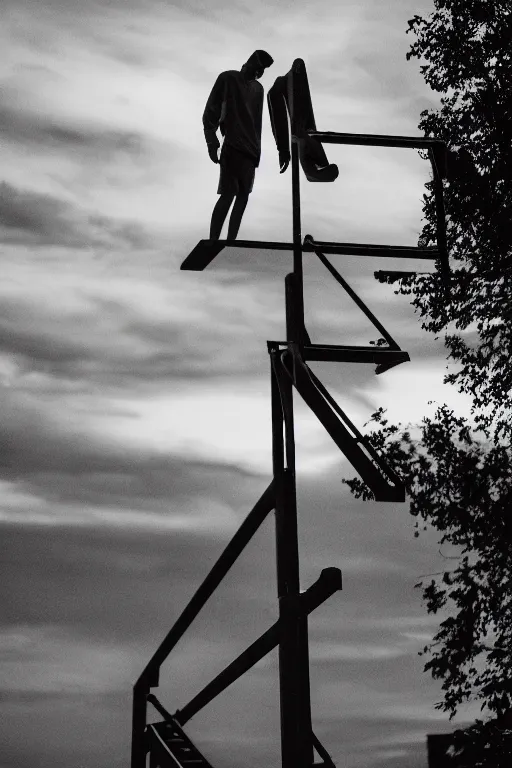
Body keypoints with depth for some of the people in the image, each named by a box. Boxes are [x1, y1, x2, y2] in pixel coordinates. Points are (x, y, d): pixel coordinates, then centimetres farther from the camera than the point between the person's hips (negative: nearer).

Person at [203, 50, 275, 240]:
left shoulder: (258, 88, 19)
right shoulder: (228, 78, 1)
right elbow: (211, 111, -3)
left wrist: (257, 148, 13)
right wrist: (211, 140, -12)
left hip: (250, 149, 7)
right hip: (232, 146, -7)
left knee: (243, 196, 0)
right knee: (228, 194, -16)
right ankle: (212, 243, -18)